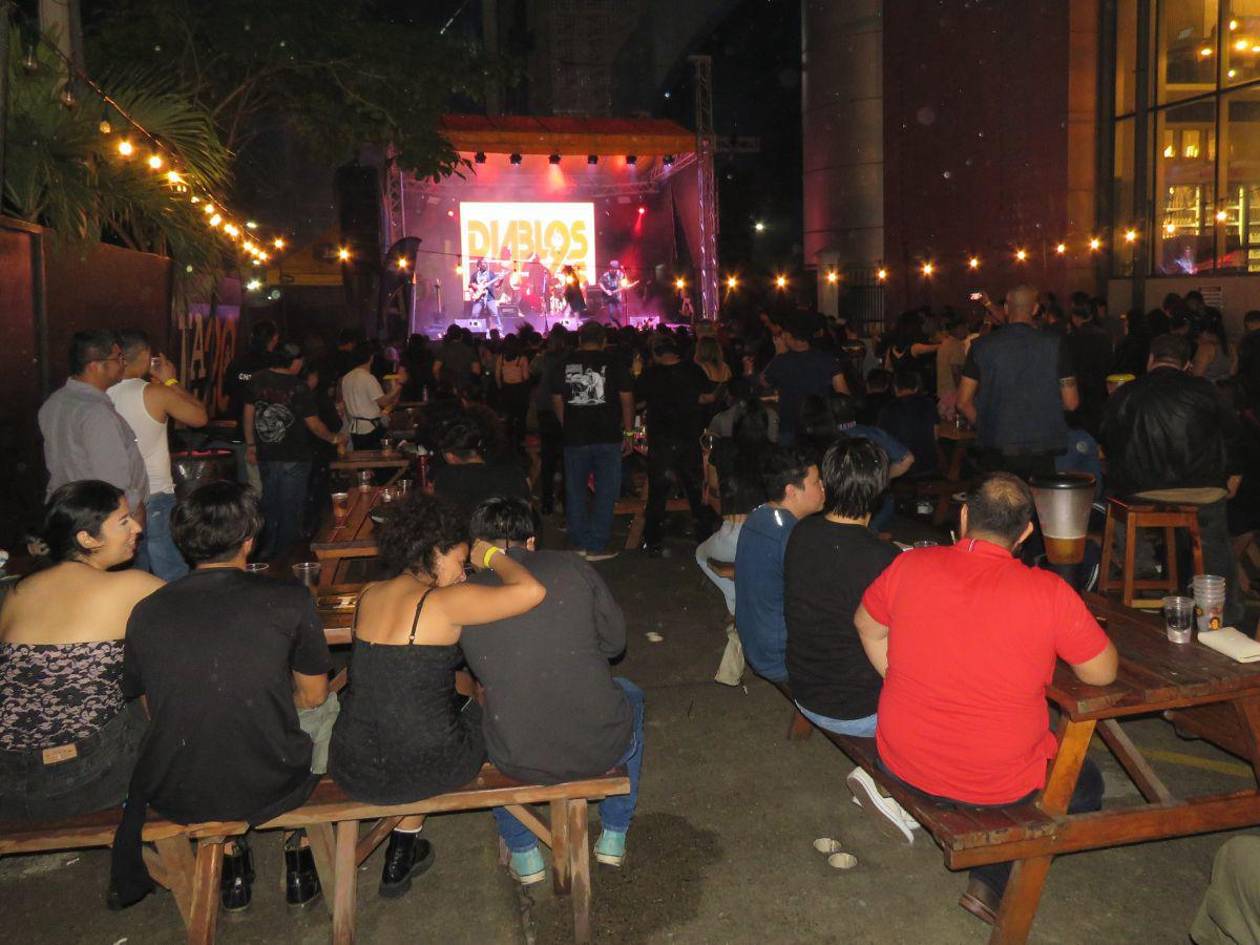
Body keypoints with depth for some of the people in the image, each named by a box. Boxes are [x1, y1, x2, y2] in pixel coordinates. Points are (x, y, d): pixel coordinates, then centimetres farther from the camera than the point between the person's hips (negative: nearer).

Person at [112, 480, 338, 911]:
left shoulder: (146, 612, -6)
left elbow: (151, 709, 8)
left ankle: (230, 859, 35)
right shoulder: (289, 600, -13)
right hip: (272, 791, -2)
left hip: (174, 798, 3)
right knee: (327, 707, 26)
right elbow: (312, 695, 0)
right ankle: (297, 850, 32)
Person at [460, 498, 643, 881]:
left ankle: (523, 853, 38)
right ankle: (614, 836, 40)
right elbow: (615, 641, 8)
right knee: (628, 694, 34)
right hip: (602, 749, 0)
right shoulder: (571, 568, -5)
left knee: (471, 715, 33)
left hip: (521, 763, 0)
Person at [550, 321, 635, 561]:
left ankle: (580, 543, 22)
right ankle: (596, 546, 4)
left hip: (574, 436, 2)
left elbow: (557, 399, 8)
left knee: (575, 491, 14)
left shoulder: (564, 362, 3)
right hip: (607, 436, -2)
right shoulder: (613, 361, -3)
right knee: (606, 491, 6)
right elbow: (626, 397, -3)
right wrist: (628, 433, 5)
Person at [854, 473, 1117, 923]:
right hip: (1000, 786, -5)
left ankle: (893, 790, 19)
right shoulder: (1049, 592, -20)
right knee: (1087, 784, 25)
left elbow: (869, 628, 5)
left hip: (900, 761, 5)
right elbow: (1102, 672, -6)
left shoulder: (911, 565, -12)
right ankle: (991, 880, 12)